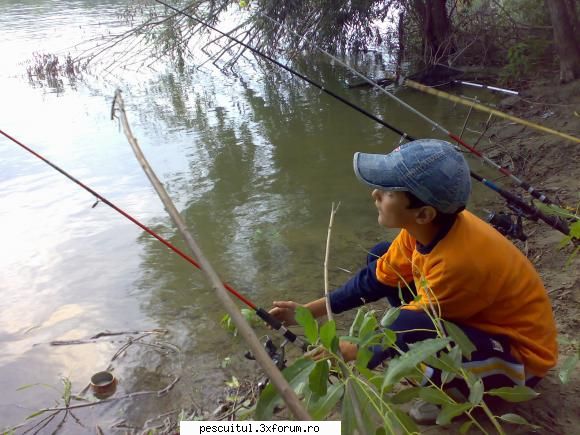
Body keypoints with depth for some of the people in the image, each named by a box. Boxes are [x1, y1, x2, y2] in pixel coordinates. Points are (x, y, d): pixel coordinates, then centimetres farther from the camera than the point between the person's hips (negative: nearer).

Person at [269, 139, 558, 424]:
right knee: (379, 257, 0)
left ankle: (461, 391, -3)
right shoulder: (429, 226, -15)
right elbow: (377, 278, -2)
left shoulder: (458, 261, -38)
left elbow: (411, 328, -23)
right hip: (476, 317, 8)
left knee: (408, 331, -37)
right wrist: (308, 311, -3)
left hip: (520, 353, -7)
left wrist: (352, 354, -8)